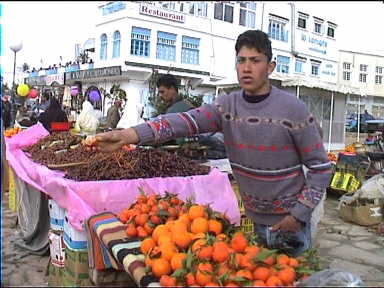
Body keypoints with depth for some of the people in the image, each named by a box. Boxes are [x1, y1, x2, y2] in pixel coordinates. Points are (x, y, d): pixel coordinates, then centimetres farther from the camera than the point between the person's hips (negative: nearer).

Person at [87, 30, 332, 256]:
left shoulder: (293, 109, -16)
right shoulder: (227, 105, -7)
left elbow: (321, 167, -11)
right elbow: (184, 121, -23)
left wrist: (299, 215, -15)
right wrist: (126, 135, -37)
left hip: (289, 222, -3)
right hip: (254, 218, 4)